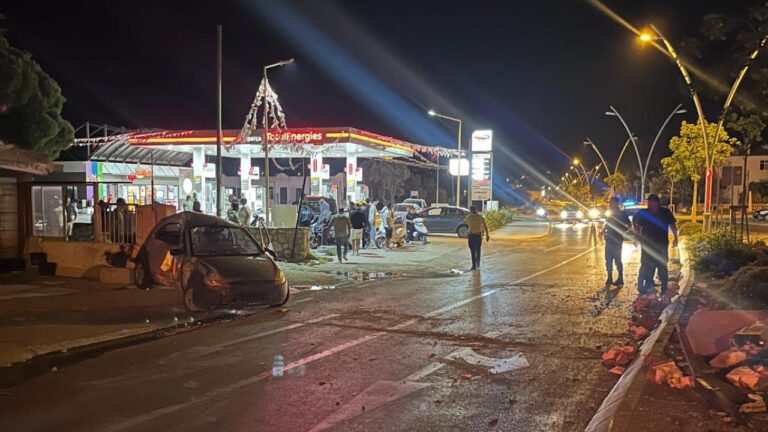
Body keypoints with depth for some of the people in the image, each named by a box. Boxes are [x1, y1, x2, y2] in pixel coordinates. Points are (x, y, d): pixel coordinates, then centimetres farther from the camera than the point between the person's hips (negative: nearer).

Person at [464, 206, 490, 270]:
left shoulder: (469, 216, -6)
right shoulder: (481, 217, 0)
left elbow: (465, 222, 15)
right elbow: (485, 226, 0)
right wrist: (487, 235, 4)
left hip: (471, 235, -3)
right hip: (479, 235, 3)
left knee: (473, 251, -2)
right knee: (478, 250, 17)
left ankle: (474, 266, -7)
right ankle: (478, 264, 26)